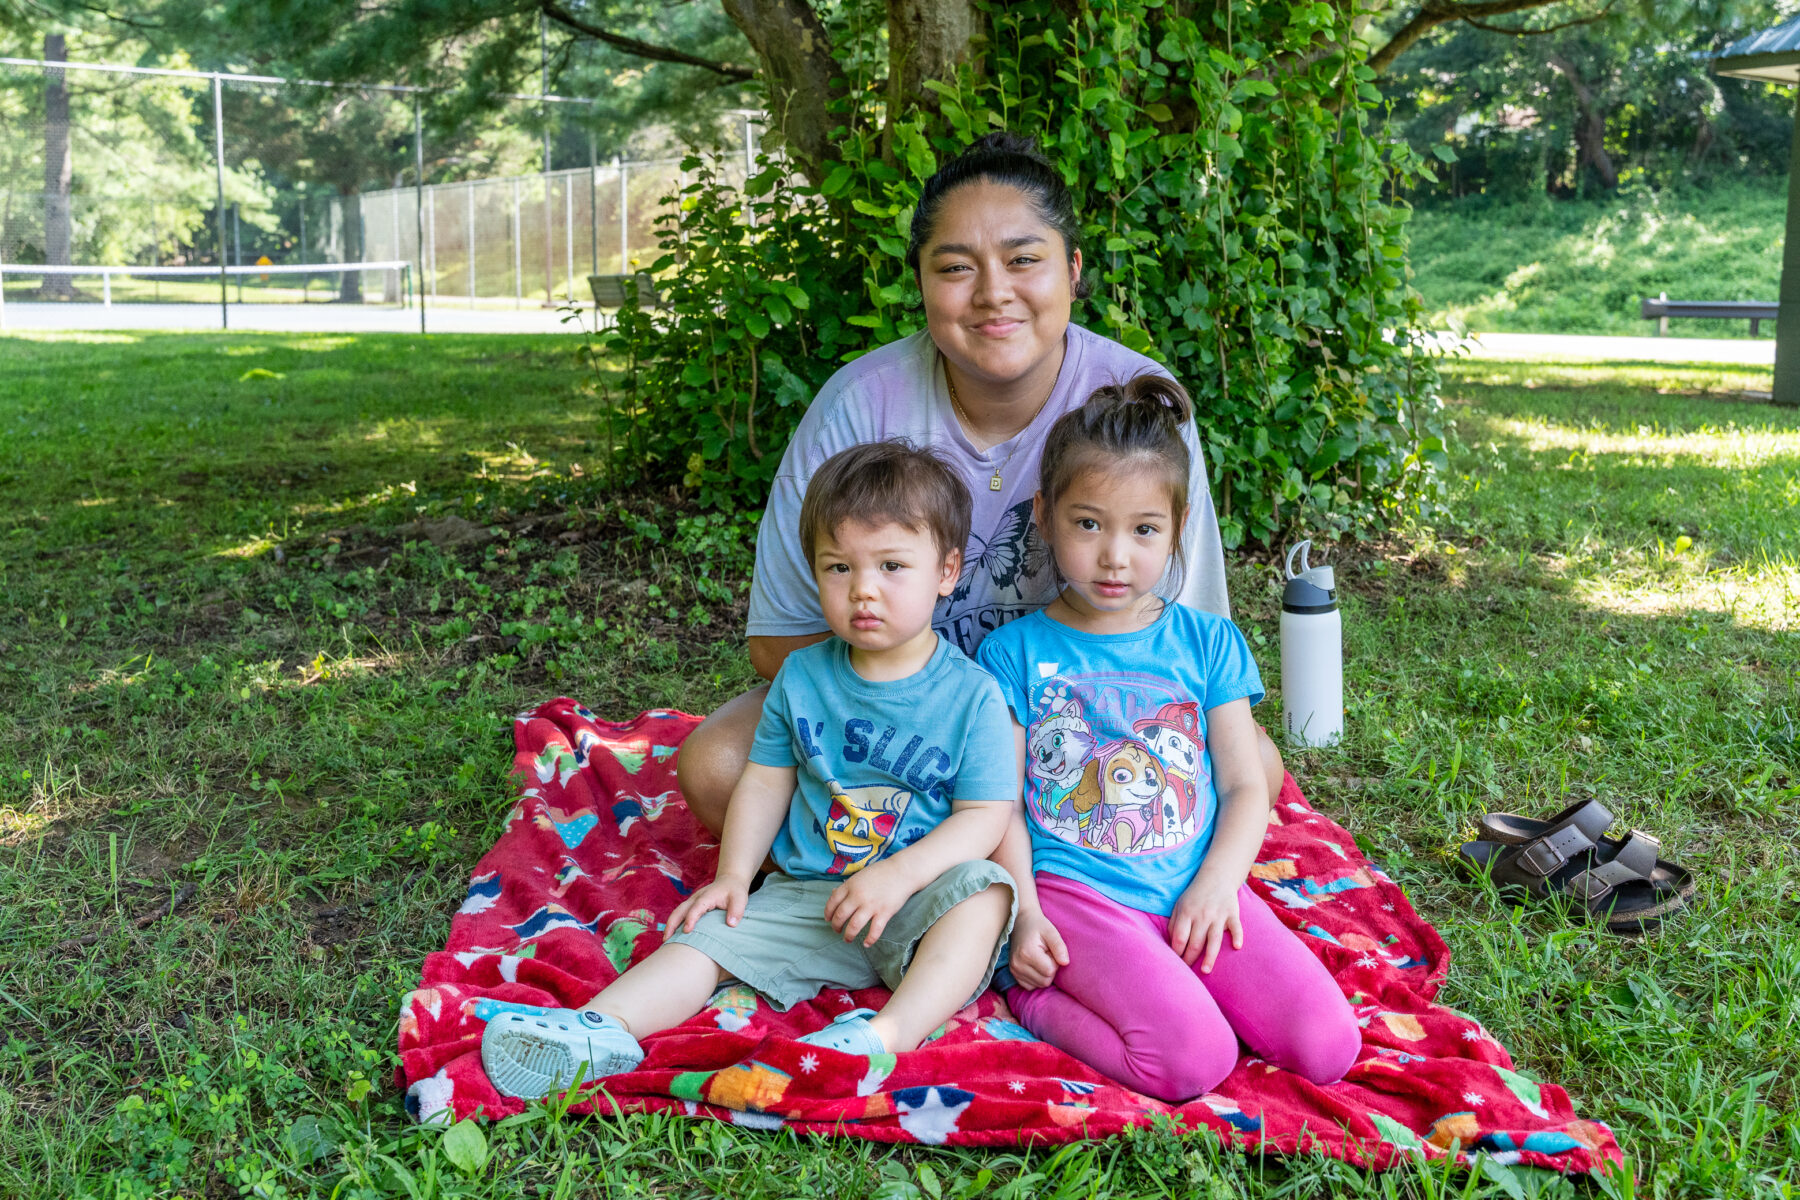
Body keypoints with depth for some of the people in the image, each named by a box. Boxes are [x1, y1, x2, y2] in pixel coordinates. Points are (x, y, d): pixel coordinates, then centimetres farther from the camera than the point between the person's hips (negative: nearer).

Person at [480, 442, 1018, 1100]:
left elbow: (986, 814, -10)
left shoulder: (972, 695, -7)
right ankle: (601, 1027, -30)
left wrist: (898, 875, -23)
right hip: (805, 894, 4)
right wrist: (733, 875, -2)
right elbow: (767, 780, 11)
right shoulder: (802, 676, 4)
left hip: (916, 898, -3)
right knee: (715, 931, -16)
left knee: (982, 890, -32)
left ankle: (888, 1034, -46)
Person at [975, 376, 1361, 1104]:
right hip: (1077, 892, -4)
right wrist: (1024, 914, -12)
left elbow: (1245, 785, 8)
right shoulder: (1014, 653, 4)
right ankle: (1039, 997, -2)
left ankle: (1151, 988, 4)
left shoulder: (1207, 642, 11)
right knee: (1194, 1060, -25)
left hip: (1196, 887, 4)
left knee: (1327, 1047, -13)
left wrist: (1216, 884, -9)